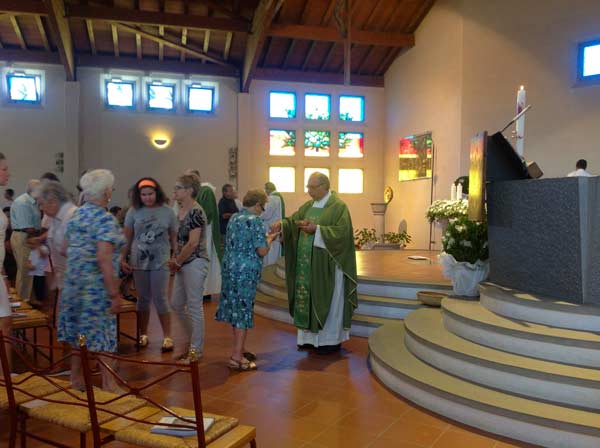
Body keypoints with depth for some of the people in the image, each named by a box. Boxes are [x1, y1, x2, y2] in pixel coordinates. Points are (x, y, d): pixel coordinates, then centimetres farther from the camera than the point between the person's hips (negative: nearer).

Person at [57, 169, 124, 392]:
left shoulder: (76, 214, 9)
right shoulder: (104, 219, -15)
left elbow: (67, 248, 16)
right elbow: (103, 257, -23)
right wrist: (115, 293, -21)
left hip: (73, 283, 8)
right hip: (96, 286, -7)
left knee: (78, 332, 17)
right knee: (101, 333, 0)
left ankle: (76, 378, 29)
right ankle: (108, 384, 8)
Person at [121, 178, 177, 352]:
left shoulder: (167, 212, -2)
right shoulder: (133, 212, 1)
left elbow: (174, 238, 3)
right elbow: (127, 238, 5)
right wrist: (122, 259, -1)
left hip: (160, 262, -2)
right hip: (139, 262, 2)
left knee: (160, 299, -2)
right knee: (143, 298, 11)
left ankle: (167, 337, 7)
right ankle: (143, 334, 25)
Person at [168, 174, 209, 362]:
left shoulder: (195, 212, -16)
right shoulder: (181, 210, 11)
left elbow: (193, 243, -19)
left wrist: (176, 262, -10)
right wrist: (175, 259, 4)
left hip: (195, 263, -9)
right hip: (183, 264, 9)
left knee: (194, 307, 0)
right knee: (176, 304, 15)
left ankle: (196, 349, 14)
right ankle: (193, 341, 31)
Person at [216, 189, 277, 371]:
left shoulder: (234, 218, 11)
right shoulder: (254, 221, -13)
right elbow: (262, 251, -16)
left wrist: (263, 237, 21)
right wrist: (269, 239, 3)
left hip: (230, 268, 8)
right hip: (246, 271, -8)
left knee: (234, 308, 14)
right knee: (243, 310, -2)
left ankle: (240, 348, 28)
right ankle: (236, 357, 1)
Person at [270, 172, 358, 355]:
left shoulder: (338, 206, -11)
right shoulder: (309, 206, 12)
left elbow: (342, 231, -19)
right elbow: (293, 220, 8)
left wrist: (316, 229, -24)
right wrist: (281, 224, -13)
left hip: (327, 264, -7)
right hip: (308, 263, 7)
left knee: (328, 300, 2)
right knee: (308, 297, 9)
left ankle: (332, 339, 15)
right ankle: (313, 336, 21)